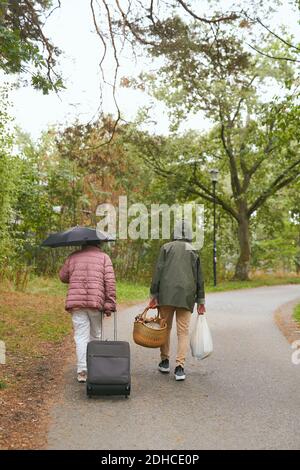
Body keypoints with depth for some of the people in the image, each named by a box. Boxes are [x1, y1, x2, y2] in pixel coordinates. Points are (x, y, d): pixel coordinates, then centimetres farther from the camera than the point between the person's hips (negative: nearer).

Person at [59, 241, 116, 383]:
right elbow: (110, 282, -3)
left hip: (76, 303, 1)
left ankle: (82, 371, -4)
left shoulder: (73, 257, 12)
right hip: (96, 302, -1)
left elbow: (63, 277, 20)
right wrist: (110, 305, -2)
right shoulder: (104, 257, 7)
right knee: (95, 336, 14)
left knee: (81, 337, 3)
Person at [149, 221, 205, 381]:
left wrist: (154, 294, 1)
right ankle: (180, 366, -6)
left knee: (165, 327, 12)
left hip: (166, 295, 0)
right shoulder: (194, 252, 9)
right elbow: (199, 279, 9)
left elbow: (158, 271, -2)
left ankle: (165, 361, 20)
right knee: (183, 331, 2)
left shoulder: (166, 247, 5)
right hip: (186, 296, 1)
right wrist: (201, 301, 13)